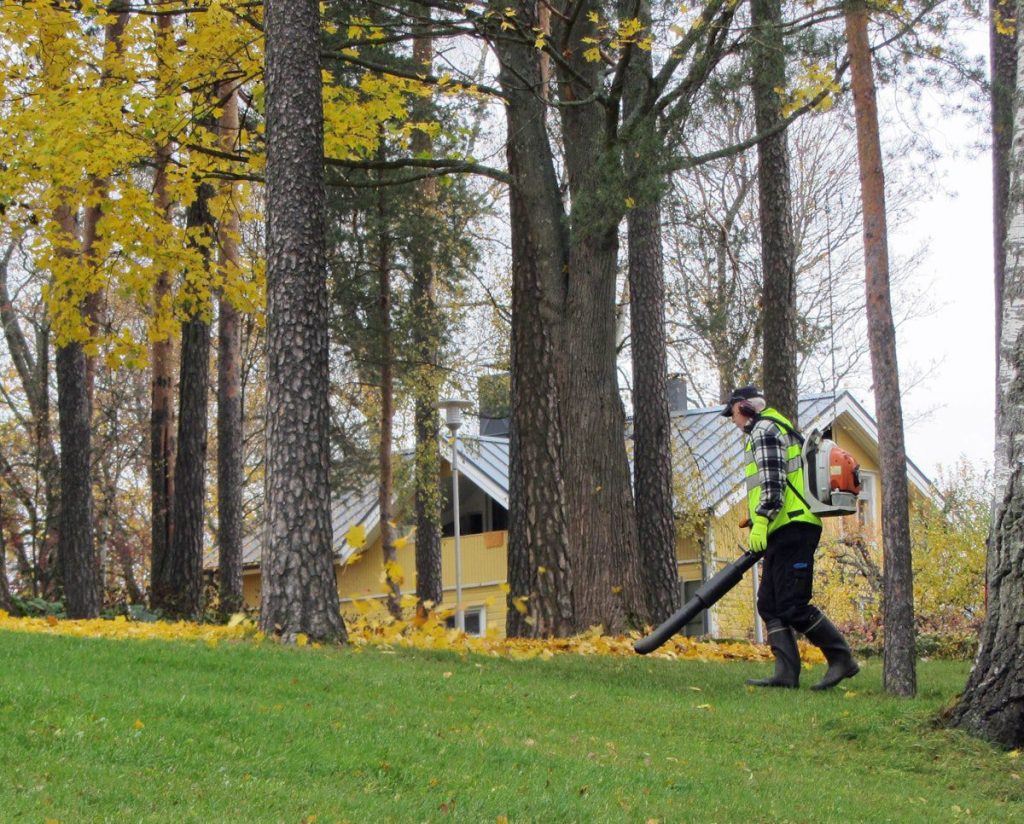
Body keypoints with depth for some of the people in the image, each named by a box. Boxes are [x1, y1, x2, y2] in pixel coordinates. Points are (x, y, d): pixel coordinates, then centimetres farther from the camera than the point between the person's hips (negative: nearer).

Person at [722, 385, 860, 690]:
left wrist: (760, 521, -22)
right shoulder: (778, 429, 28)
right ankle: (786, 672, 0)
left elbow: (773, 482, -18)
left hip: (790, 527, -11)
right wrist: (760, 527, 27)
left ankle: (842, 659, -8)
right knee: (769, 603, 6)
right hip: (790, 530, 11)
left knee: (792, 605, -12)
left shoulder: (764, 430, -4)